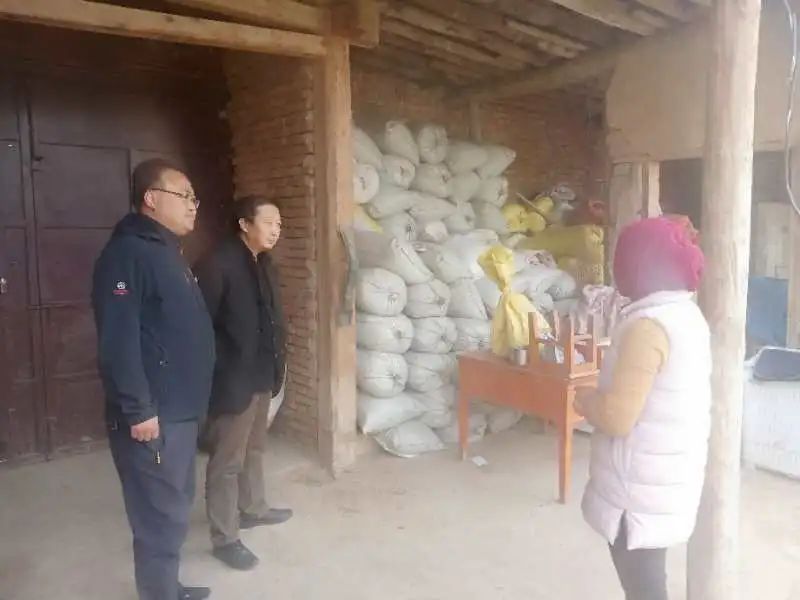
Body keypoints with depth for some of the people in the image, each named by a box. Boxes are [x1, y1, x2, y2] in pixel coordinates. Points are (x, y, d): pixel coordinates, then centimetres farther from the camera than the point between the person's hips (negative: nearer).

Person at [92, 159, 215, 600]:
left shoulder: (168, 252, 15)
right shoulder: (127, 253, -16)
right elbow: (118, 340, -23)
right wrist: (138, 410, -22)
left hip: (179, 410, 10)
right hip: (153, 416, -10)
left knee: (176, 505, 20)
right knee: (162, 516, 0)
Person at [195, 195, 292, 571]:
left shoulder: (264, 264, 9)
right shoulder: (217, 265, -17)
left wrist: (276, 364, 13)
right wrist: (220, 372, -17)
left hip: (262, 376, 9)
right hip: (233, 380, -8)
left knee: (254, 448, 23)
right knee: (227, 461, 4)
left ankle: (252, 508, 41)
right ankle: (225, 538, 16)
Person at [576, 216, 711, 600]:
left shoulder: (647, 325, -24)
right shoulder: (688, 314, 6)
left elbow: (618, 417, -27)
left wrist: (586, 401, -8)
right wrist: (603, 398, 10)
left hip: (641, 490, -9)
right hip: (671, 479, 9)